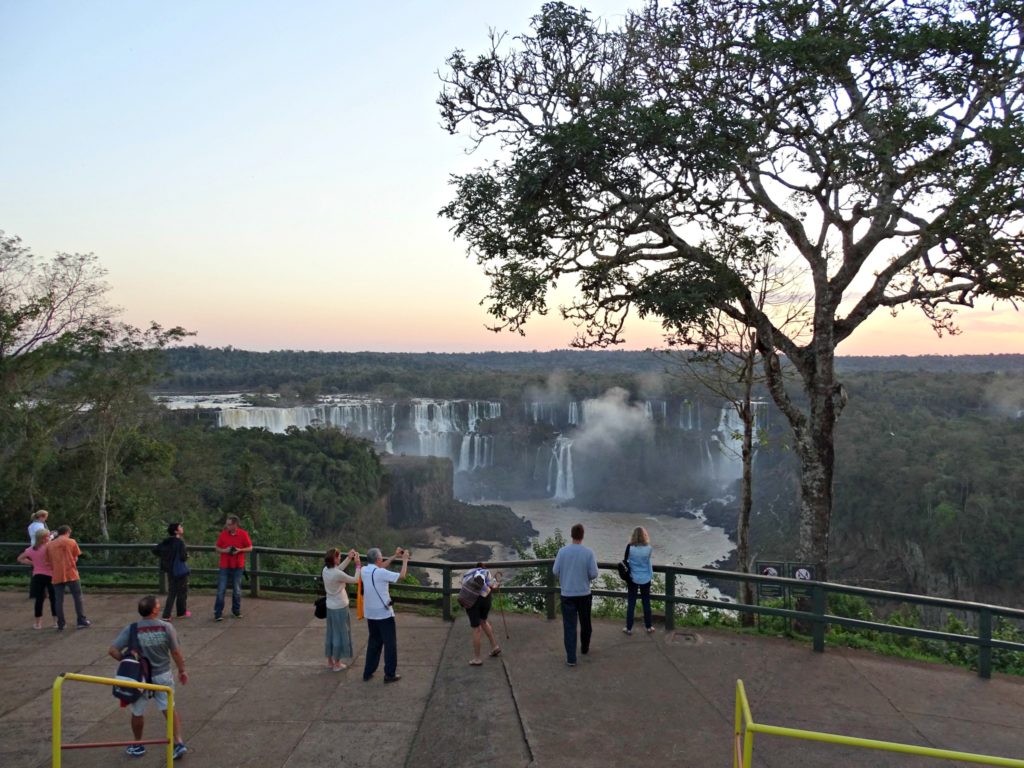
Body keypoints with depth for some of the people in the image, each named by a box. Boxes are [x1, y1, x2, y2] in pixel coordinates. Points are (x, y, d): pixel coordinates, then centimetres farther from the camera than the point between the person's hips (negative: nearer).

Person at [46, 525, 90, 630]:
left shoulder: (49, 545, 7)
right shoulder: (71, 542, -1)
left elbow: (49, 562, 10)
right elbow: (76, 558, 5)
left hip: (57, 576, 3)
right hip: (71, 574, -3)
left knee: (59, 600, 6)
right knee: (78, 598, 6)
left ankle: (60, 625, 8)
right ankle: (81, 621, 8)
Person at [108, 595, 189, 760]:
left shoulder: (131, 629, -14)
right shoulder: (166, 627, -14)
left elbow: (113, 650, -16)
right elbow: (176, 652, -7)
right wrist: (182, 670, 7)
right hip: (163, 675, 1)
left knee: (137, 713, 21)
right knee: (169, 709, 16)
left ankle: (138, 746, 37)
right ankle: (179, 743, 12)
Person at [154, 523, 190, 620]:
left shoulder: (166, 541, 4)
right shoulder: (180, 542, -19)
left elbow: (155, 550, 7)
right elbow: (183, 557, -22)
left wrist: (165, 556, 13)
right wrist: (187, 555, -1)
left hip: (170, 570, 7)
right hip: (180, 570, -7)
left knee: (171, 593, 14)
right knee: (182, 592, 12)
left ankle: (166, 615, 6)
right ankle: (182, 613, 26)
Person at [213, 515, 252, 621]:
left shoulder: (243, 534, -6)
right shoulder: (223, 534, -2)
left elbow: (250, 548, 2)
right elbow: (217, 547, 8)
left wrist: (239, 550, -15)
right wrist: (224, 550, -12)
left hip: (238, 566, 0)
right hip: (224, 566, 0)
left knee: (237, 590, 8)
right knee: (221, 590, -3)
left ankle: (236, 611, 23)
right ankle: (218, 613, 3)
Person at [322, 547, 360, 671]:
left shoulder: (326, 570, -4)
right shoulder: (338, 574, -27)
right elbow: (355, 580, -15)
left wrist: (349, 558, 14)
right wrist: (358, 565, -7)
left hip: (330, 606, 8)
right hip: (340, 608, -7)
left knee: (331, 634, 18)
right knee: (339, 635, 7)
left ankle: (330, 661, 30)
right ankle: (337, 664, 17)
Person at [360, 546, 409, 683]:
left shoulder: (364, 571, 0)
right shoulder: (381, 573, -22)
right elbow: (401, 575, -14)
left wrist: (394, 556, 17)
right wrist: (405, 559, -1)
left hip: (370, 614, 7)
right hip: (384, 614, -7)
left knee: (374, 642, 21)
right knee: (390, 643, 6)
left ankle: (368, 672, 25)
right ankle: (390, 674, 12)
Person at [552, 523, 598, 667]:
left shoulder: (562, 551, -9)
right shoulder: (588, 552, -11)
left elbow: (555, 571, -2)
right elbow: (594, 574, -9)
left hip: (567, 594, 0)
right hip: (584, 593, 0)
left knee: (569, 626, 4)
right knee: (585, 623, 21)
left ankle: (571, 658, 1)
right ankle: (585, 648, 39)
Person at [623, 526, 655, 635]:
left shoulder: (630, 547, -14)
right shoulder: (648, 548, -12)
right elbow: (648, 562, 3)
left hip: (633, 579, -1)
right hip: (645, 579, 1)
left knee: (631, 604, 7)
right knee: (646, 603, 14)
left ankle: (629, 628, 13)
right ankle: (648, 627, 23)